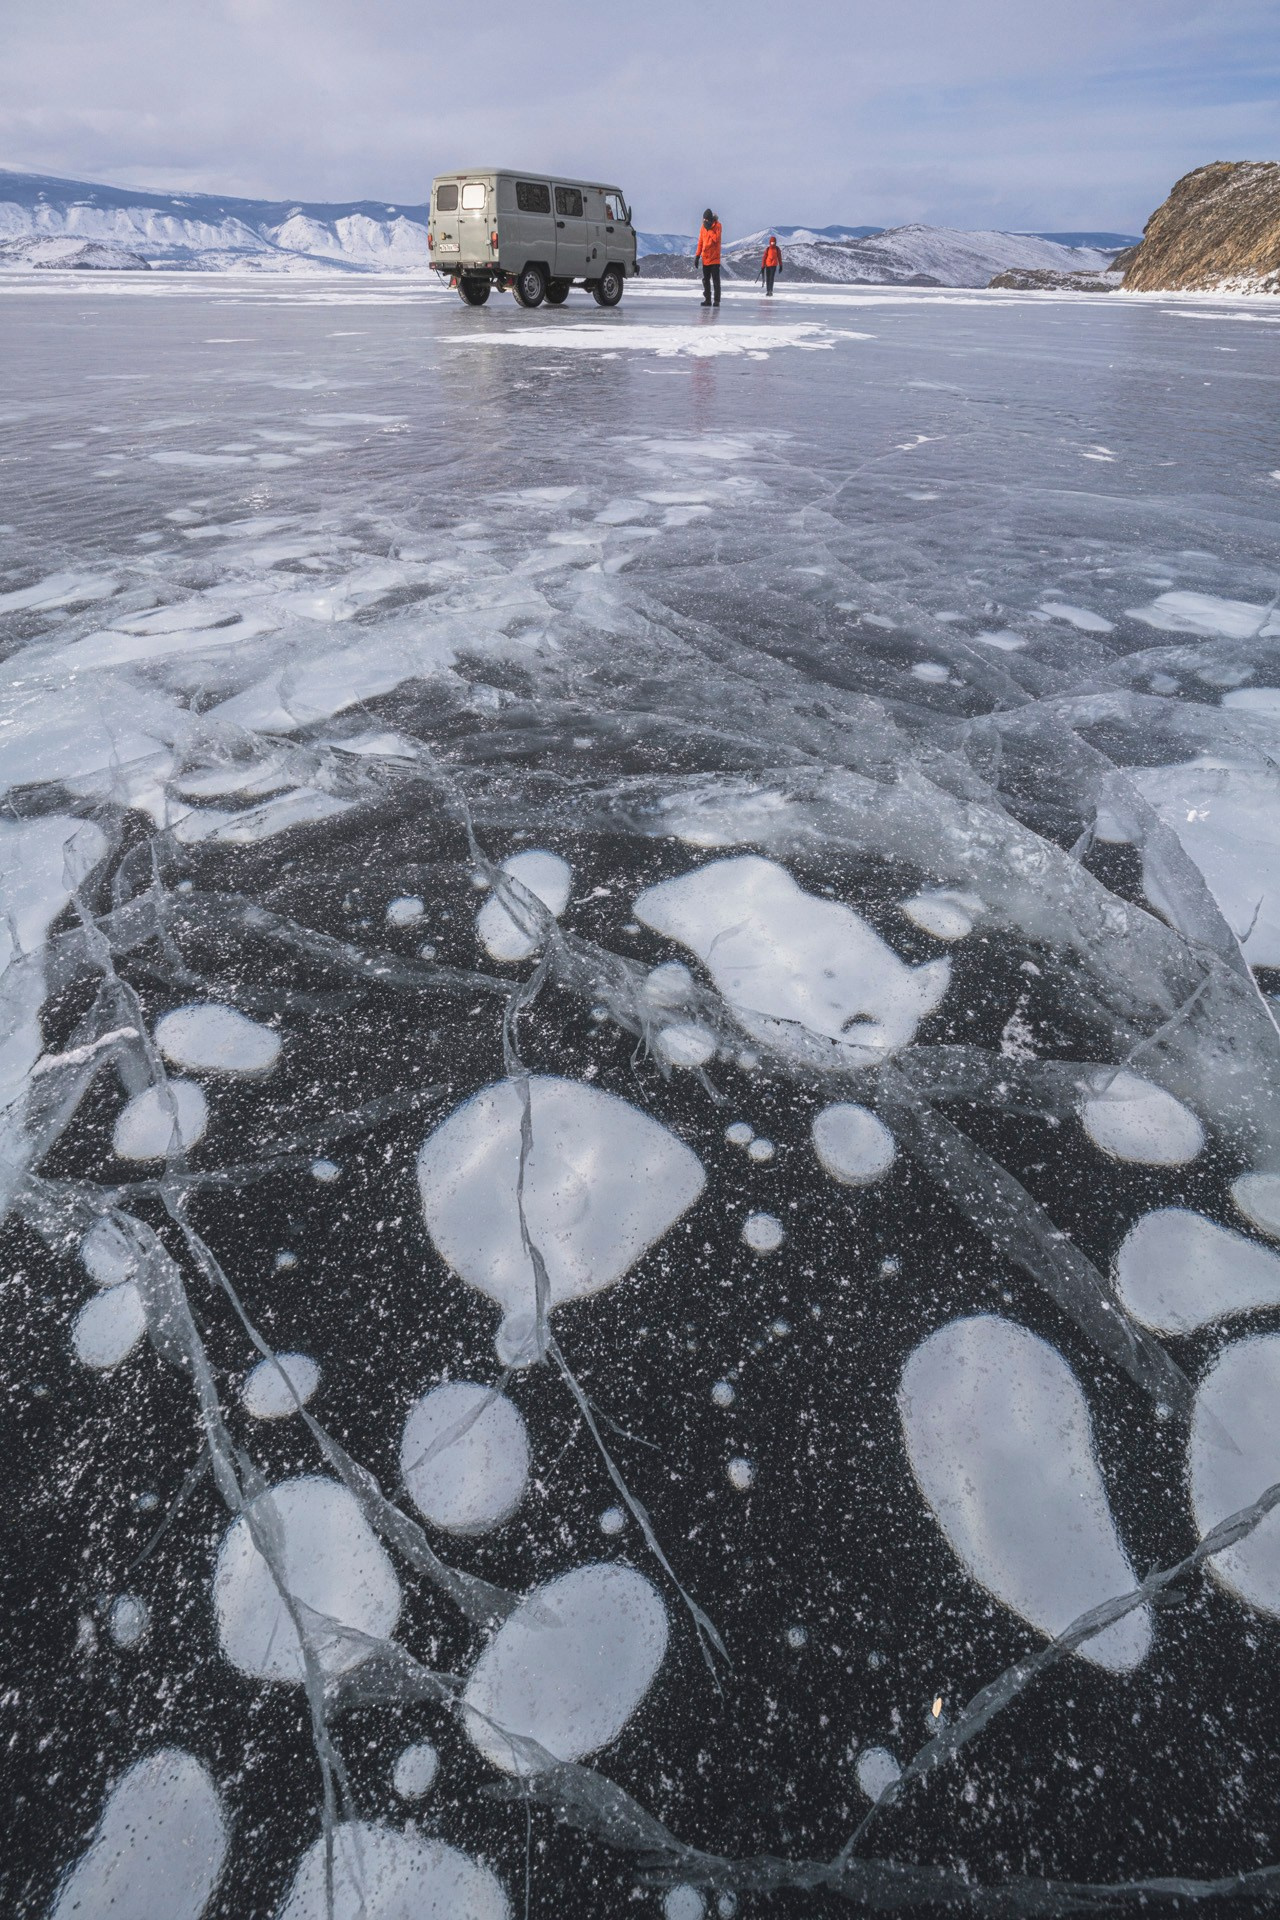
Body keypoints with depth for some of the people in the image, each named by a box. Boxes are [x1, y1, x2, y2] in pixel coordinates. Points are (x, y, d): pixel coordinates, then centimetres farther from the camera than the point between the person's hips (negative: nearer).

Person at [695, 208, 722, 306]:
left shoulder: (717, 225, -6)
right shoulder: (703, 226, 9)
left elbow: (716, 238, -19)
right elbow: (700, 241, 12)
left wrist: (709, 229, -16)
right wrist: (697, 255, 7)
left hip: (715, 258, -5)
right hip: (705, 258, 5)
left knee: (715, 280, -6)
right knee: (705, 280, 6)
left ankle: (716, 300, -4)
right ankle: (707, 299, 11)